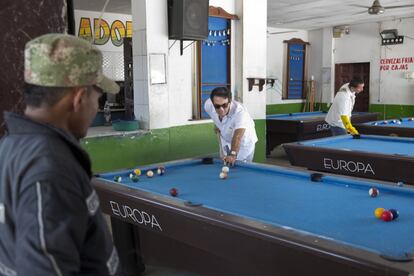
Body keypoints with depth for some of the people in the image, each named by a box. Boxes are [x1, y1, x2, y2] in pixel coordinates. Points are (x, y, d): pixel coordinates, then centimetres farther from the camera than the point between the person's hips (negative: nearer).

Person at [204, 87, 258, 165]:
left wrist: (233, 154, -71)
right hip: (225, 139, 5)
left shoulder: (240, 112, -42)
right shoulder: (208, 105, -26)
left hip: (244, 142, -4)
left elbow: (237, 136, -55)